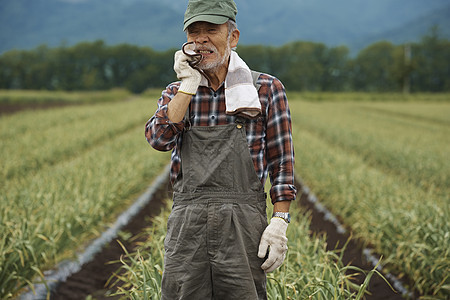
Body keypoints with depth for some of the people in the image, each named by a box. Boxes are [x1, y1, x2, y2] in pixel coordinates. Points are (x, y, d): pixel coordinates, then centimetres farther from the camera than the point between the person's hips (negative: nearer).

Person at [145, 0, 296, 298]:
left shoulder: (266, 89, 4)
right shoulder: (176, 93, 13)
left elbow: (281, 163, 2)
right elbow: (159, 139, -7)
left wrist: (280, 222, -6)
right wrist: (190, 84, -7)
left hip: (243, 223, -2)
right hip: (187, 221, 3)